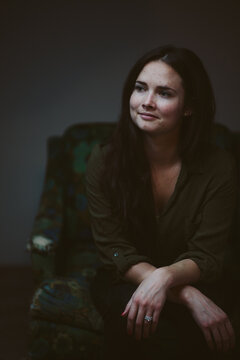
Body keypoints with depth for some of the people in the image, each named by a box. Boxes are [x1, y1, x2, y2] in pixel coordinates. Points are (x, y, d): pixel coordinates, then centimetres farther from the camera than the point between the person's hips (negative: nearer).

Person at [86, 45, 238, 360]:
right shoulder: (104, 161, -12)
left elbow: (207, 256, -13)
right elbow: (115, 251, -14)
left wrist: (166, 277, -37)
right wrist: (188, 296, -27)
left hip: (190, 283, -1)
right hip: (124, 283, 1)